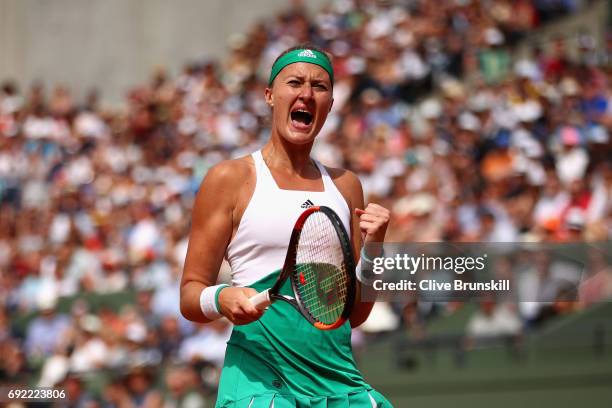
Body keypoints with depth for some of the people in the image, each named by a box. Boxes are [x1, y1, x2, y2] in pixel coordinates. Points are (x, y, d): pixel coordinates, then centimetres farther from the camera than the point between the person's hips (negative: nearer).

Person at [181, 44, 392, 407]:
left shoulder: (345, 186, 16)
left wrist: (372, 249, 2)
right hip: (260, 373, -4)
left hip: (337, 377, 4)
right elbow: (190, 294, 2)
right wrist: (222, 299, -19)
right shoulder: (230, 179, 4)